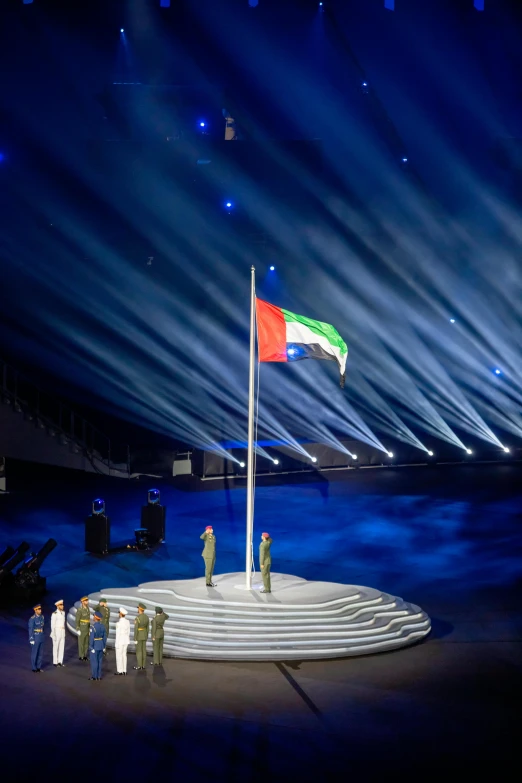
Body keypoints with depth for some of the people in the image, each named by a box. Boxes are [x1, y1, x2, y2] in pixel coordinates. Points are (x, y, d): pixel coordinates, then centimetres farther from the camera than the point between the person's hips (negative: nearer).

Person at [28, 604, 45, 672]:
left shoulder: (42, 617, 6)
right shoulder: (32, 619, -17)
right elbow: (30, 630, -16)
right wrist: (31, 640, -17)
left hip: (41, 639, 7)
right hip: (35, 638, -7)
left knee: (40, 653, 10)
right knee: (34, 654, 1)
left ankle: (38, 667, 20)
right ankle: (34, 668, 12)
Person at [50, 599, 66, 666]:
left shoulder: (63, 613, 8)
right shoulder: (54, 614, -16)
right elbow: (52, 625, -15)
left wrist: (64, 632, 18)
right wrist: (53, 635, -17)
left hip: (62, 632, 7)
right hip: (56, 632, -7)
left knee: (62, 647, 8)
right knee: (56, 647, 2)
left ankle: (60, 661, 17)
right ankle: (55, 662, 12)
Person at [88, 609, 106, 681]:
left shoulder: (93, 626, -21)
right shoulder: (102, 626, 0)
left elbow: (91, 638, -21)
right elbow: (104, 637, 5)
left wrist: (91, 648, -15)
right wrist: (104, 646, 13)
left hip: (94, 646, -7)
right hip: (101, 645, 7)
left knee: (94, 661, 2)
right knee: (99, 661, 12)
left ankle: (94, 676, 8)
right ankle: (99, 676, 15)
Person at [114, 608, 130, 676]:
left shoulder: (119, 623, -21)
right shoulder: (127, 622, 0)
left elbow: (118, 634, -19)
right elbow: (128, 632, 8)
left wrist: (117, 644, -13)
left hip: (120, 640, -7)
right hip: (126, 640, 7)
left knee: (119, 656, 5)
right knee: (124, 655, 14)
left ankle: (119, 671, 10)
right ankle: (124, 670, 17)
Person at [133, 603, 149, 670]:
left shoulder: (137, 618, -23)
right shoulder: (146, 617, 0)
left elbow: (136, 629, -21)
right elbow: (147, 628, 7)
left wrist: (135, 639, -16)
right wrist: (146, 637, 17)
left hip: (139, 636, -7)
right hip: (144, 635, 7)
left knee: (138, 651, 2)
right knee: (143, 650, 13)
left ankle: (139, 666, 6)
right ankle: (143, 665, 17)